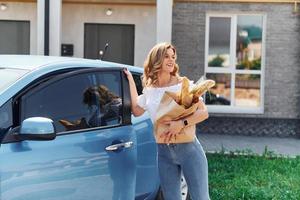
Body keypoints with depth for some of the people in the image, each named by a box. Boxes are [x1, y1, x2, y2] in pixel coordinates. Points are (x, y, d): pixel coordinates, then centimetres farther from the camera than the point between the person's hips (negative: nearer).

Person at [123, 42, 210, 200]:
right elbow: (136, 111, 20)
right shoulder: (149, 89, 8)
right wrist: (130, 82, 18)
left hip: (188, 148, -4)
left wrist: (182, 123, -25)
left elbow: (203, 112, -10)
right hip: (163, 152, 4)